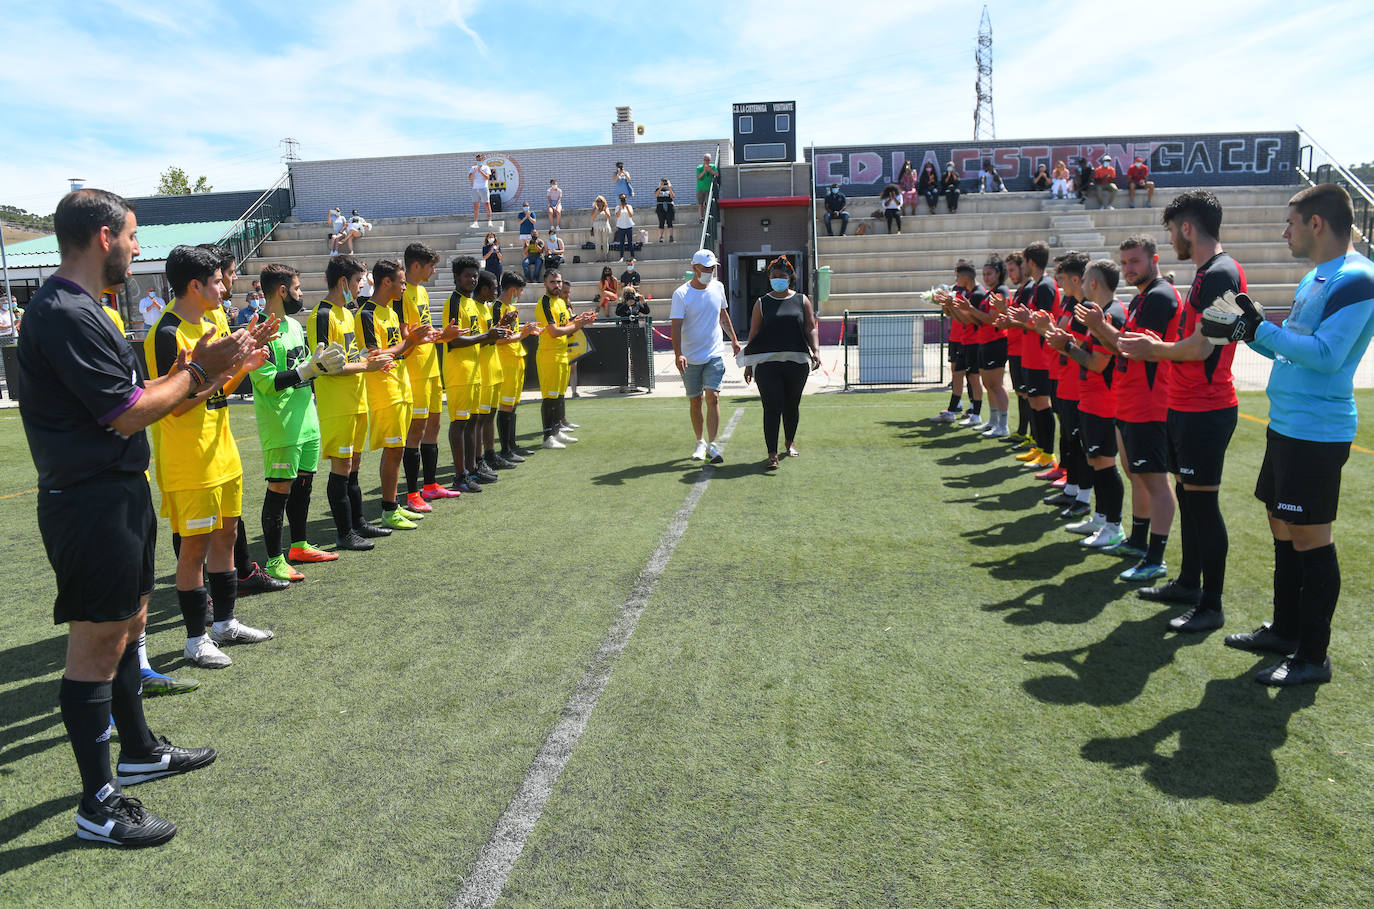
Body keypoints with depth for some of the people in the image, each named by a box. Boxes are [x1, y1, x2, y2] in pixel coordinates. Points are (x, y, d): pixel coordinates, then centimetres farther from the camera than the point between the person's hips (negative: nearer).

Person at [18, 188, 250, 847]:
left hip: (119, 491, 11)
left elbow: (130, 400, 13)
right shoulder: (67, 315, -19)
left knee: (128, 624, 20)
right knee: (96, 645, -2)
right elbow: (128, 415, -19)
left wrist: (197, 370, 5)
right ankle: (99, 806, 9)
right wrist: (198, 371, -9)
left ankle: (138, 750, 37)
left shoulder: (79, 309, 14)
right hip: (91, 501, -11)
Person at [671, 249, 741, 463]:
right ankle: (700, 442, 24)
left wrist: (733, 338, 27)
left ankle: (712, 445, -12)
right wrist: (678, 354, -27)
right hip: (690, 358, -2)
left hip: (715, 355, 2)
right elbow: (676, 326, -15)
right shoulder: (681, 294, -9)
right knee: (695, 402, 7)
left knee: (713, 397, -13)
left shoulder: (717, 287, 5)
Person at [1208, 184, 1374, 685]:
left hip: (1316, 432, -10)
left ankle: (1313, 655, 8)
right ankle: (1285, 630, 30)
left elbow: (1326, 354, -24)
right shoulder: (1315, 277, 15)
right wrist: (1248, 329, 8)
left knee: (1311, 538, -3)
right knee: (1283, 529, 16)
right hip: (1285, 424, 10)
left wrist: (1258, 329, -18)